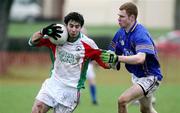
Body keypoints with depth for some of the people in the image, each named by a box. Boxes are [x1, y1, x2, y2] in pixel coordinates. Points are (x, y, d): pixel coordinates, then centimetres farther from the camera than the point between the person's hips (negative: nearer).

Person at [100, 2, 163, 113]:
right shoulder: (121, 33, -2)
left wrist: (117, 58, -50)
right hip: (137, 76, 10)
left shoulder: (140, 34, -27)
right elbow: (113, 53, 5)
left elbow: (140, 58, -43)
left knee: (122, 100, -25)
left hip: (150, 77, -10)